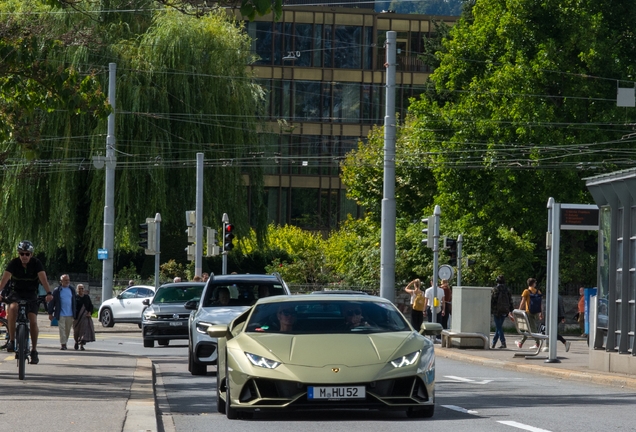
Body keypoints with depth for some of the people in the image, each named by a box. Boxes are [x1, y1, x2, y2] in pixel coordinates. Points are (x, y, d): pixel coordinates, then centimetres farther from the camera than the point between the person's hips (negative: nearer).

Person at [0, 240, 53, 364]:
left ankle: (34, 350, 4)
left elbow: (43, 278, -24)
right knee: (13, 308, -33)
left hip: (31, 295, 0)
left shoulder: (36, 263, -11)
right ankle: (11, 340, -25)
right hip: (16, 293, 0)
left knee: (33, 321, -13)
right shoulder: (13, 263, -11)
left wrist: (48, 293, -41)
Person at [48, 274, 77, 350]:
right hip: (61, 314, -3)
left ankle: (65, 342, 22)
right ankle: (62, 343, -9)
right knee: (62, 329, -9)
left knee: (68, 329, 9)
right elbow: (52, 302, 1)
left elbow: (74, 301, 14)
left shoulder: (72, 289, 8)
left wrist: (74, 313, 13)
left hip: (70, 315, 3)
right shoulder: (57, 291, -2)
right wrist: (50, 313, -1)